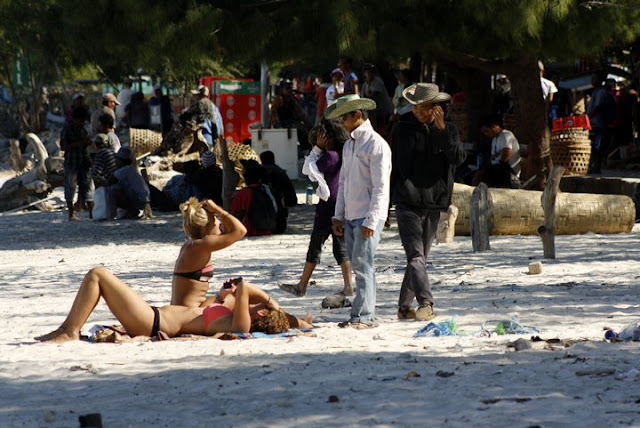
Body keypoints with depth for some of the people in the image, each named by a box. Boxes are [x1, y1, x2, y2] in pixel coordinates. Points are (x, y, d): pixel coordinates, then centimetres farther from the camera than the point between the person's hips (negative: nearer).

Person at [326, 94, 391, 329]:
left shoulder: (376, 145, -10)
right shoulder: (349, 145, 16)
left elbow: (380, 187, -14)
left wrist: (371, 221, -17)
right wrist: (339, 216, 15)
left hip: (368, 216, -8)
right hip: (351, 216, 8)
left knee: (362, 265, -11)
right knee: (358, 266, 8)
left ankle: (363, 315, -11)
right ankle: (365, 314, 11)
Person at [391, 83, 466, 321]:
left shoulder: (447, 130, 6)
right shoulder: (403, 130, 4)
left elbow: (458, 157, -11)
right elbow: (393, 166, 9)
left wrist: (442, 130, -21)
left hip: (433, 204, 3)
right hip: (407, 203, -2)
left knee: (420, 257, 9)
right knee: (415, 255, -17)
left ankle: (404, 306, 21)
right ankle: (426, 303, -29)